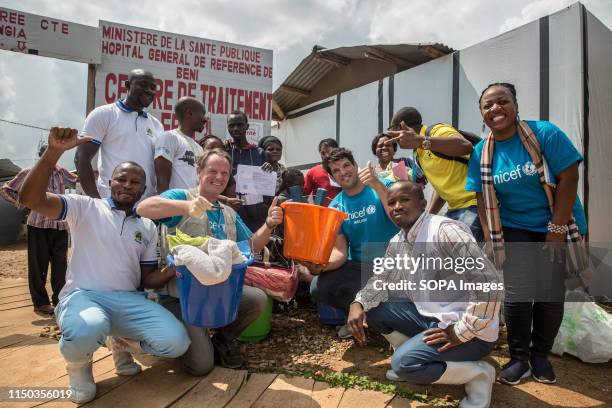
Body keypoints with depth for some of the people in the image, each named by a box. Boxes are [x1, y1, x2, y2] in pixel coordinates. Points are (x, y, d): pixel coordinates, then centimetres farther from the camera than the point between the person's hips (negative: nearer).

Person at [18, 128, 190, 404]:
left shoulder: (148, 228, 14)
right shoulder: (85, 207, 3)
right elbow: (30, 199, -13)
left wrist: (173, 270, -8)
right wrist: (54, 151, -25)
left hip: (129, 300, 4)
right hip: (83, 295, -3)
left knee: (176, 342, -19)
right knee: (88, 329, -41)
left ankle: (123, 341, 16)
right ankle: (79, 363, 1)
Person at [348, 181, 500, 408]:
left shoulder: (445, 230, -22)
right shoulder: (397, 242, 4)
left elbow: (489, 284, -27)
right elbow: (381, 279, 8)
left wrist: (462, 332, -22)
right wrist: (358, 303, -13)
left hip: (470, 330, -8)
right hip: (430, 317, 8)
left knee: (403, 363, -23)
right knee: (371, 308, 0)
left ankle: (478, 373, -1)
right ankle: (414, 354, 12)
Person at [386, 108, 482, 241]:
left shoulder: (438, 131, -11)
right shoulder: (419, 154, 16)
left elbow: (466, 146, -33)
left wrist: (421, 141, -42)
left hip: (474, 203, -9)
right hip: (455, 208, 9)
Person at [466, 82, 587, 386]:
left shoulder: (545, 133, -11)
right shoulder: (481, 153, -3)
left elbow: (568, 177, -13)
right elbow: (484, 200, -1)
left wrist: (556, 229, -16)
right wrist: (490, 240, -7)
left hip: (559, 225, -1)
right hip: (514, 230, 1)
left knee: (551, 294, 0)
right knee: (518, 294, -9)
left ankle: (540, 355, 24)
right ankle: (519, 357, 13)